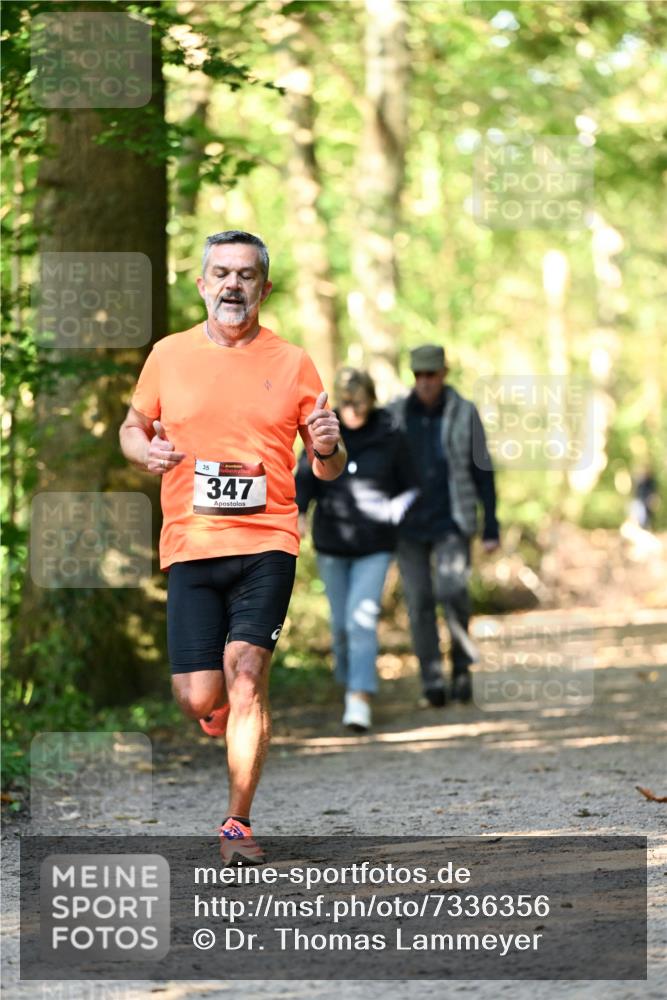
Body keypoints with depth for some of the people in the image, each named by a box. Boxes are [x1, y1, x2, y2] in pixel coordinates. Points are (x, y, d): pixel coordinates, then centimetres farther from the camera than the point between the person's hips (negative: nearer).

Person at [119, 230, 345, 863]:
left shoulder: (292, 364, 6)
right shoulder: (168, 355, 8)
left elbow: (327, 470, 12)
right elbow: (132, 426, 21)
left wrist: (328, 449, -12)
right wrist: (145, 451, -3)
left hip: (266, 544, -1)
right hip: (189, 545, 1)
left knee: (246, 672, -17)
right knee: (197, 698, -4)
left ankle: (238, 823, -9)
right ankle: (226, 711, 35)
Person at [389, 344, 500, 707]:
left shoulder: (464, 414, 0)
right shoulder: (395, 415, 3)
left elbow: (483, 472, 3)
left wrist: (491, 527, 0)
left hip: (451, 524, -2)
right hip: (408, 526, 2)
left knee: (452, 591, -18)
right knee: (419, 602, -1)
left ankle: (461, 663, 3)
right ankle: (432, 681, 6)